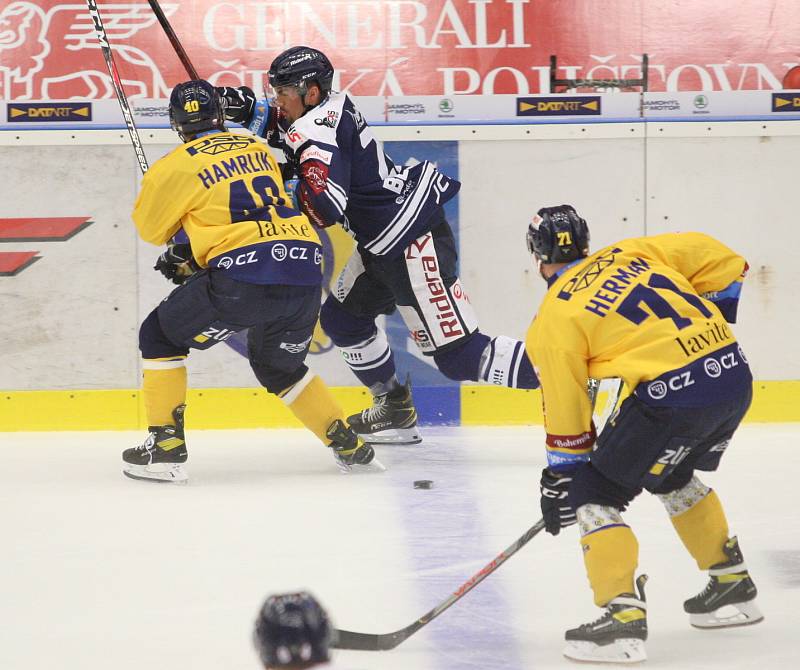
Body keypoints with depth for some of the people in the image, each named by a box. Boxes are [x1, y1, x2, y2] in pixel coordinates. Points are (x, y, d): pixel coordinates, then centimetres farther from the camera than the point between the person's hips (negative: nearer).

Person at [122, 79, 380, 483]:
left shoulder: (178, 165, 4)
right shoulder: (259, 150, 23)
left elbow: (150, 229, 17)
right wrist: (191, 254, 35)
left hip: (246, 277, -6)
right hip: (305, 272, 6)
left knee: (161, 336, 14)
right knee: (278, 367, 31)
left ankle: (165, 449, 5)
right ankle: (349, 446, 28)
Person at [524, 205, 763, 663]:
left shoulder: (554, 319, 4)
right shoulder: (632, 253, 18)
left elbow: (566, 410, 6)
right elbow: (720, 260, 16)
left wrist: (560, 481, 18)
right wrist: (712, 321, 27)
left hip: (672, 396, -7)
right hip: (735, 375, 7)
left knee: (596, 493, 5)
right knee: (673, 476, 32)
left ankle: (624, 618, -7)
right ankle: (733, 585, 41)